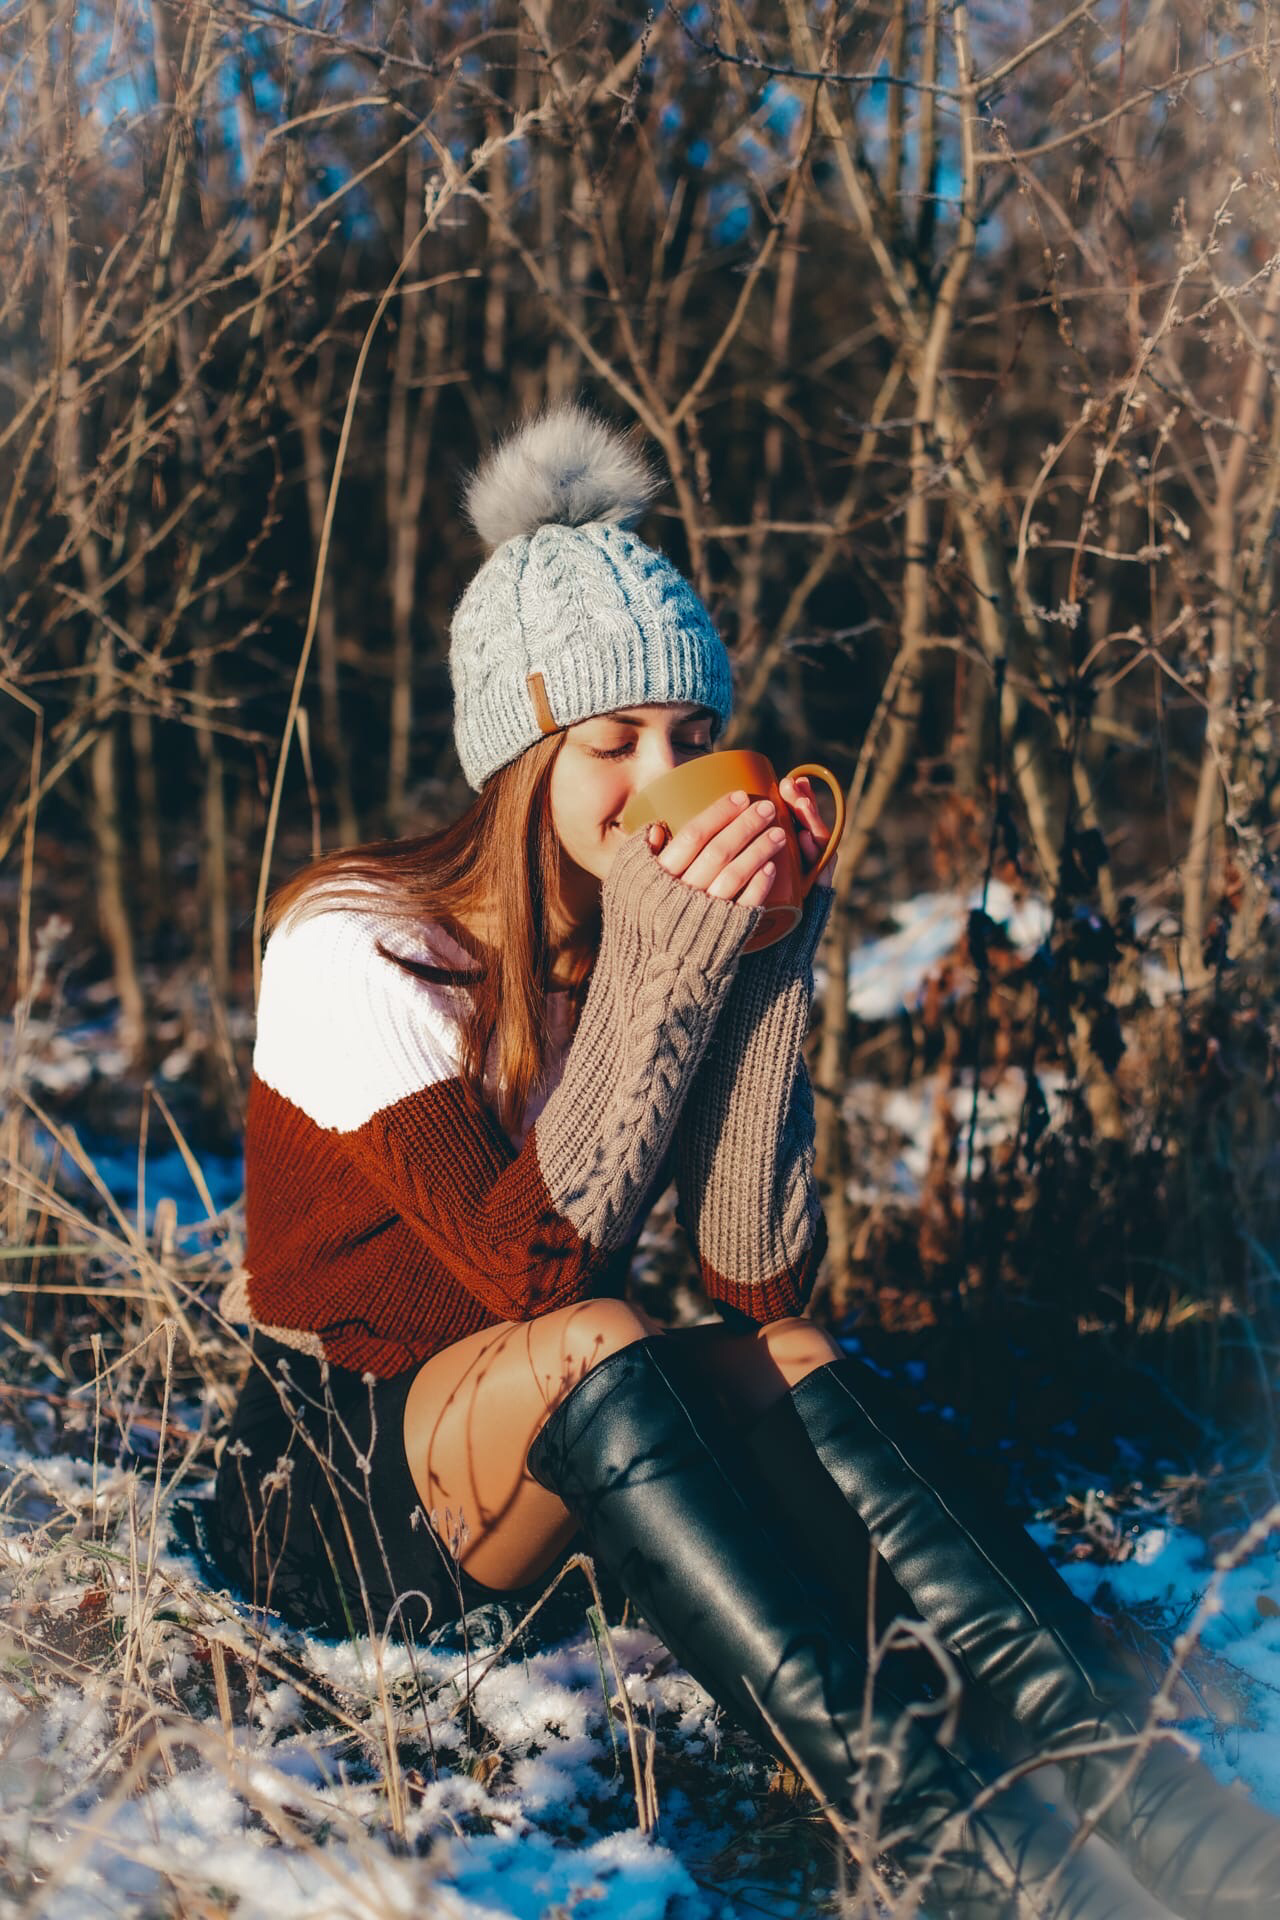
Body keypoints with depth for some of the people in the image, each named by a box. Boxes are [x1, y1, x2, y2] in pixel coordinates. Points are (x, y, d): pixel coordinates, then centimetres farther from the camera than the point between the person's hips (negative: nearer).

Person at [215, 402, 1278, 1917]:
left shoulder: (678, 932, -1)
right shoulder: (358, 947, -16)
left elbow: (762, 1281, -12)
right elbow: (533, 1271, -26)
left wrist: (762, 974, -19)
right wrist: (658, 976, -28)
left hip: (560, 1480, 5)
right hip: (333, 1498, -4)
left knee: (783, 1363, -26)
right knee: (590, 1345, -35)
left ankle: (1120, 1767, -38)